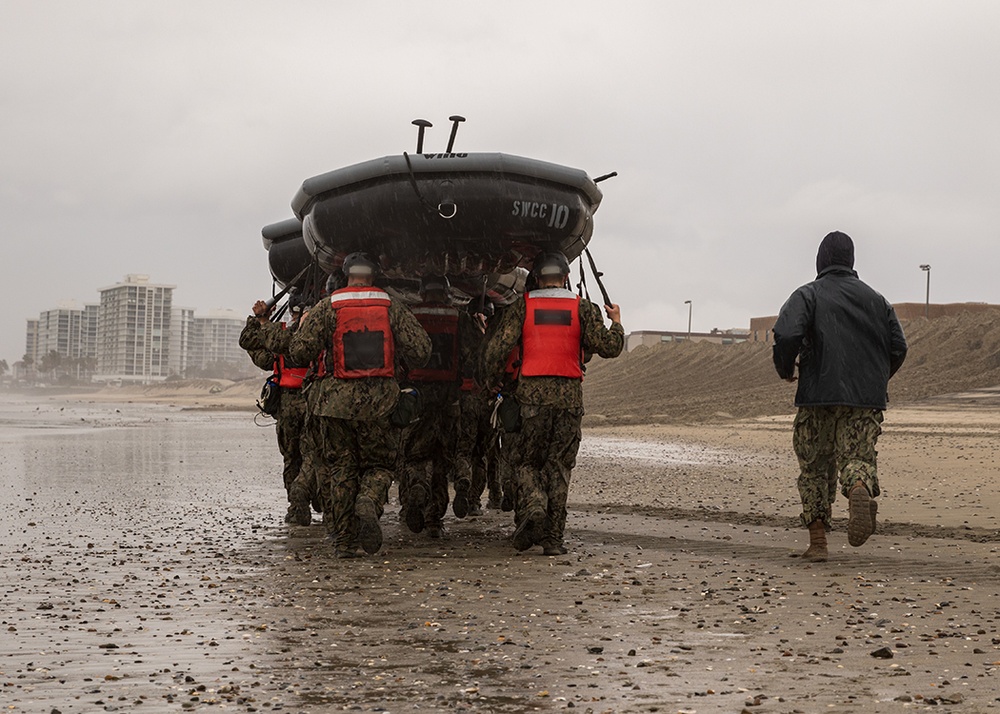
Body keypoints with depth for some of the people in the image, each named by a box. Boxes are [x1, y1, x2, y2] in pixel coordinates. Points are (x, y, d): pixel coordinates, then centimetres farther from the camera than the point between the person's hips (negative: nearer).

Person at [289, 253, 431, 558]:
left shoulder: (328, 307, -1)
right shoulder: (391, 307, 2)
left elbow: (300, 351, -6)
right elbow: (420, 351, -2)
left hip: (338, 401, 0)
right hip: (379, 402, 0)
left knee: (341, 469, 10)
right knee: (379, 465, 12)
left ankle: (344, 541, 9)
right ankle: (368, 503, -20)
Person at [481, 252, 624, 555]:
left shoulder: (521, 307, 4)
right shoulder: (583, 308, 5)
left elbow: (497, 349, -4)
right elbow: (609, 347, 0)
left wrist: (493, 381, 14)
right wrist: (617, 323, 20)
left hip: (532, 393, -1)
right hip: (569, 394, 1)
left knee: (528, 461, 11)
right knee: (559, 466, 7)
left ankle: (531, 506, -17)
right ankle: (553, 537, 4)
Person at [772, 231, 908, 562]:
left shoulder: (807, 295, 2)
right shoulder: (876, 299, 15)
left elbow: (786, 335, -15)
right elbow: (898, 348, 11)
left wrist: (786, 369, 3)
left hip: (819, 396, -2)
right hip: (868, 398, 2)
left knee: (815, 467, 9)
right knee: (857, 457, 0)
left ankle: (817, 540, 7)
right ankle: (860, 491, -36)